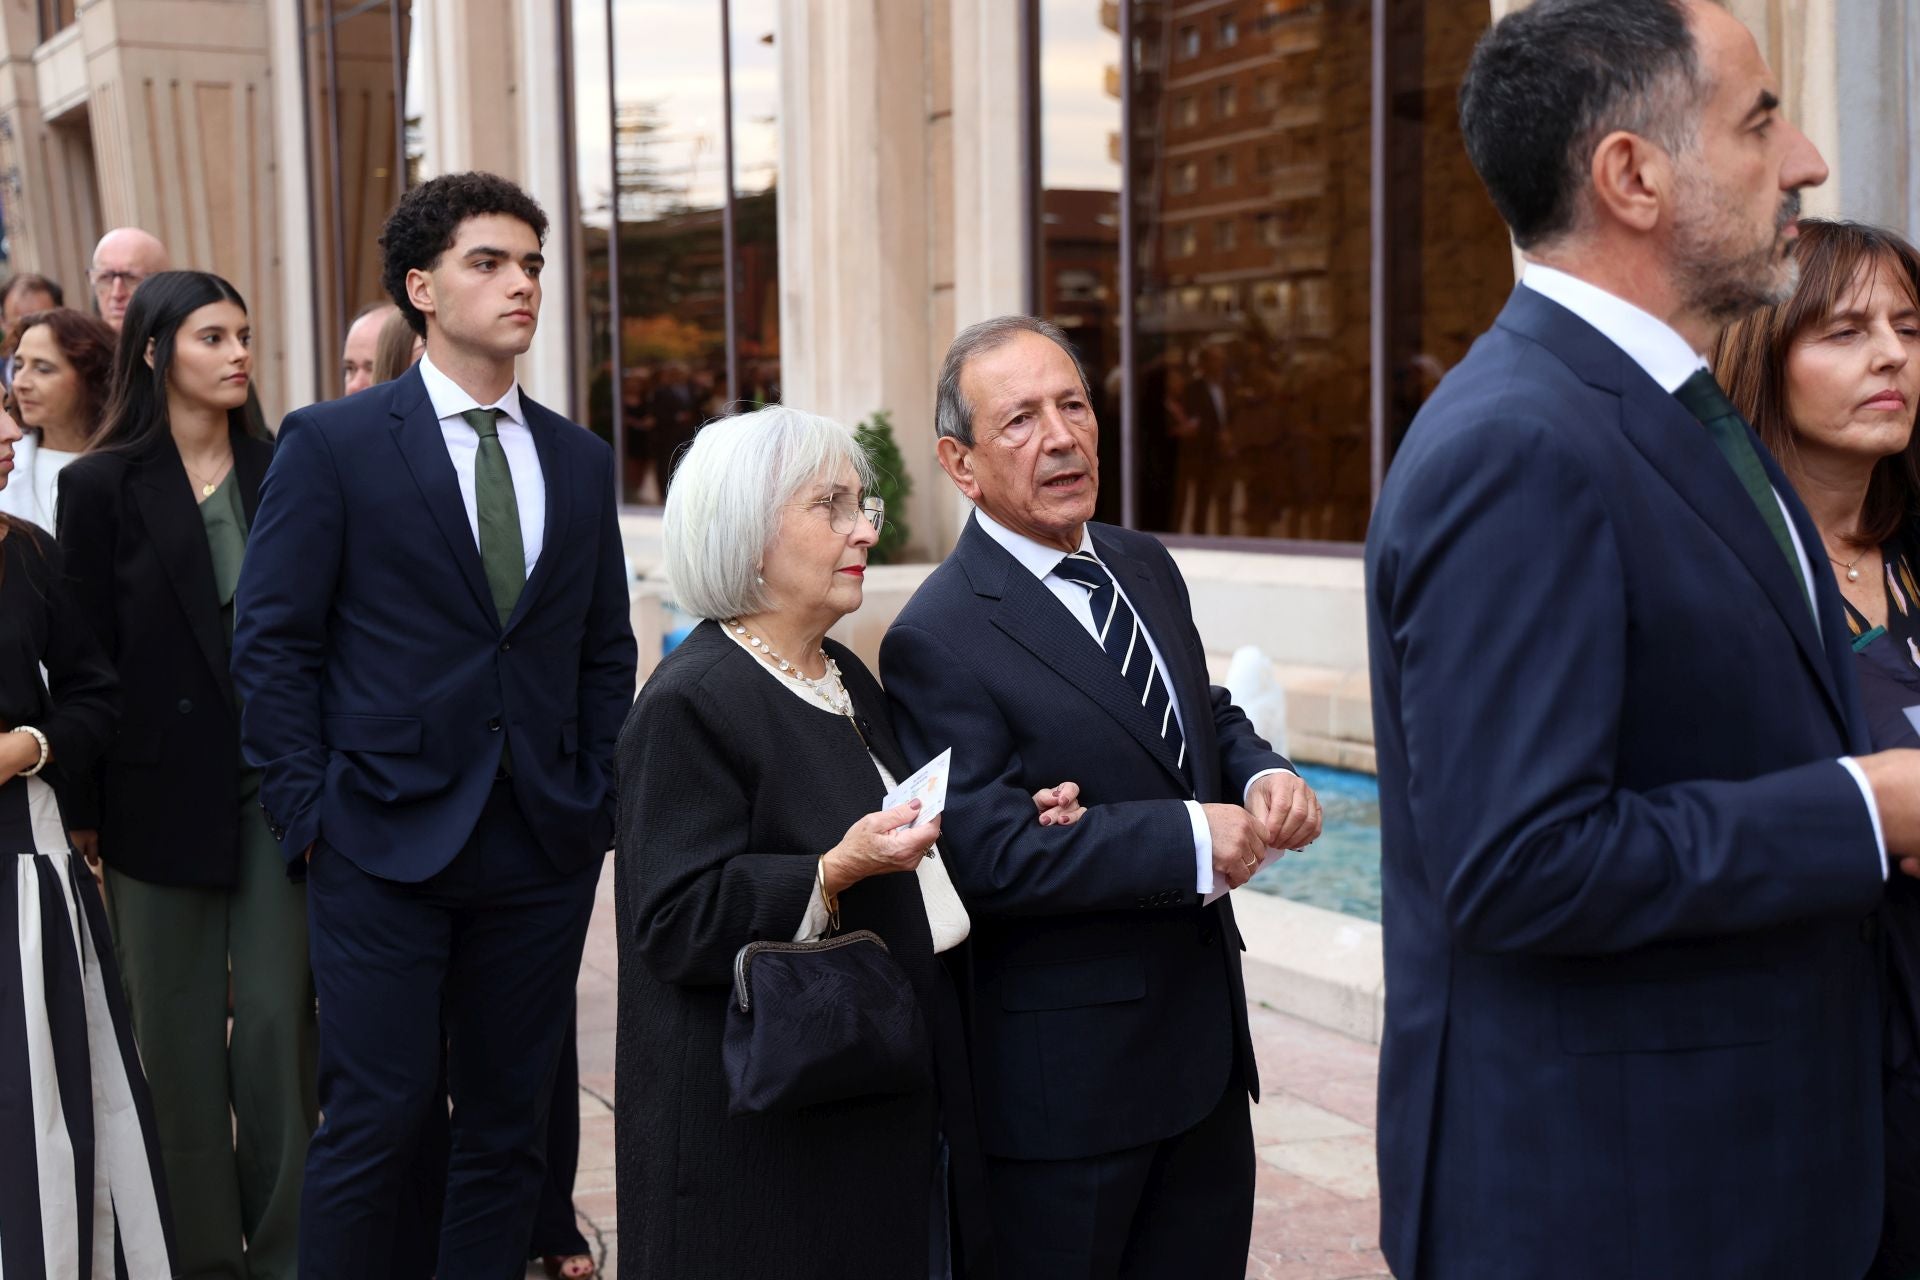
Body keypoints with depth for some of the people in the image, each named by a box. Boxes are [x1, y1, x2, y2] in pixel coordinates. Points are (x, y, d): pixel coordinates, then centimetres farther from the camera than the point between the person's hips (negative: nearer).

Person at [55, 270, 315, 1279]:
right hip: (163, 791, -2)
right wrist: (88, 808, -4)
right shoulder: (102, 485, -2)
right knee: (179, 1034, 7)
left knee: (281, 1015, 2)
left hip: (278, 781, 2)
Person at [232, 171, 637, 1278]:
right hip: (387, 843, -4)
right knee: (376, 1123, -2)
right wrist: (308, 811, -8)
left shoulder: (582, 461, 11)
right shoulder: (332, 443, -2)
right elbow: (274, 641, -3)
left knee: (511, 1126, 10)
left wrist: (600, 803, 6)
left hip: (544, 851, 4)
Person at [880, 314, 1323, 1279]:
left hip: (1205, 1042, 8)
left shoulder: (1145, 567, 8)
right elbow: (982, 848, -25)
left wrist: (1262, 775, -3)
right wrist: (1189, 839, -24)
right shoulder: (940, 639, -17)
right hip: (1064, 1074, -7)